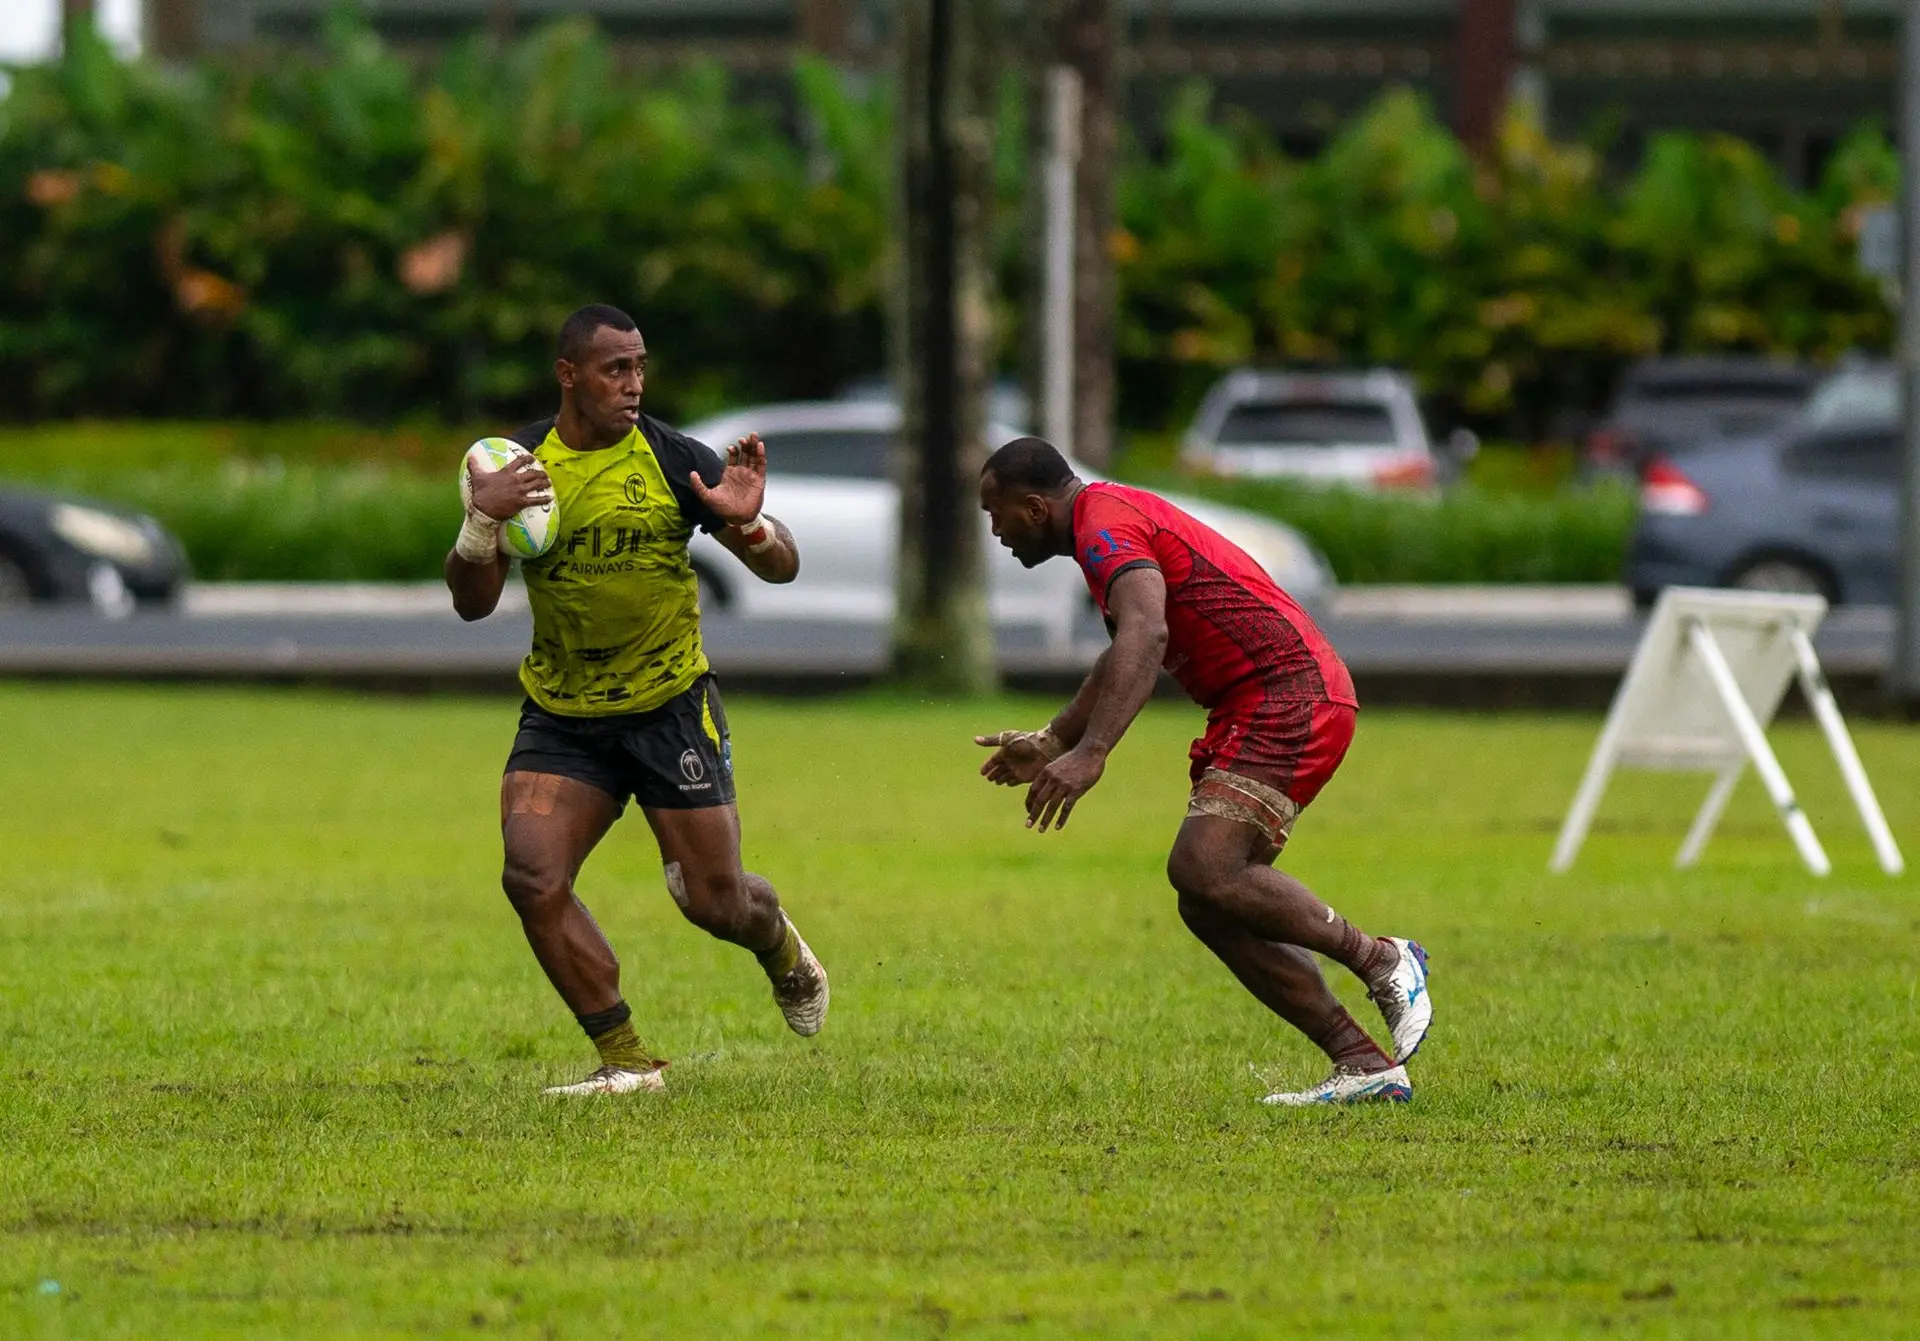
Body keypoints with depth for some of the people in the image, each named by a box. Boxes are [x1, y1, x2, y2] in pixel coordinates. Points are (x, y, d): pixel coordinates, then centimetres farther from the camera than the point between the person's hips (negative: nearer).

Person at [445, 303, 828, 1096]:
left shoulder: (673, 459, -9)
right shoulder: (519, 466, -3)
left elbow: (782, 568, -7)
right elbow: (472, 603, -5)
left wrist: (751, 527, -29)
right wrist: (481, 522, -24)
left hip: (669, 707, -2)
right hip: (559, 718, 2)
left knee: (715, 901, 2)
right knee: (532, 879, -17)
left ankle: (781, 949, 40)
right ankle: (627, 1061, -4)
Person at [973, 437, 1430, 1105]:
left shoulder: (1105, 525, -12)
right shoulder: (1111, 518, 22)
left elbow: (1146, 636, -32)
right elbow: (1128, 656, 39)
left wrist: (1089, 752, -41)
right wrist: (1052, 739, 45)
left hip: (1288, 694, -11)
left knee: (1203, 869, -23)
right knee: (1207, 907, 2)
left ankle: (1382, 961, -8)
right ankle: (1365, 1065, -2)